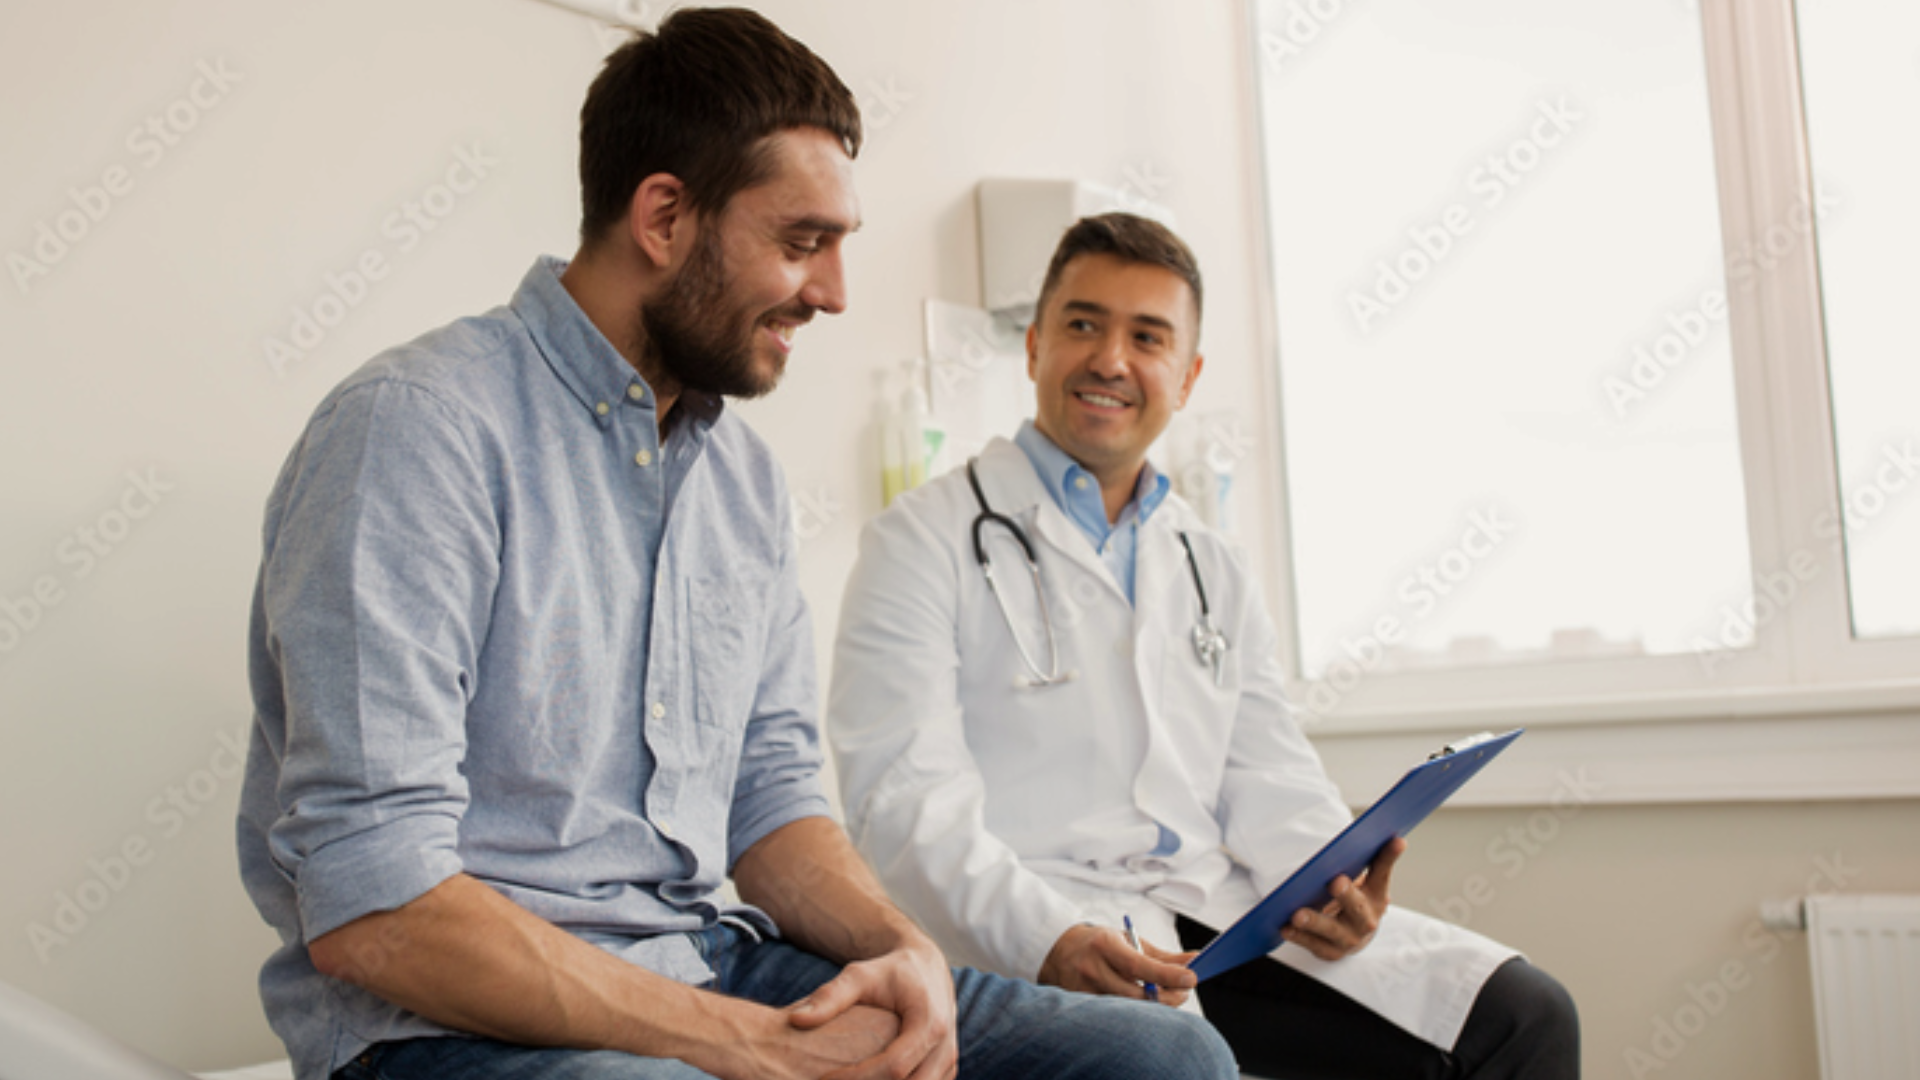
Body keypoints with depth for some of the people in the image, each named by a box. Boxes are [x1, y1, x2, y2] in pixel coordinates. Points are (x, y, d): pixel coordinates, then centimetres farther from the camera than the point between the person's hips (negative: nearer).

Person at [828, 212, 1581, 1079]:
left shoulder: (1215, 572, 22)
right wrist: (1048, 941, -24)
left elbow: (1269, 778, 15)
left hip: (1217, 909, 6)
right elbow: (906, 797, -9)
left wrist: (1327, 881, -8)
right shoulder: (927, 538, 3)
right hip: (1025, 934, -6)